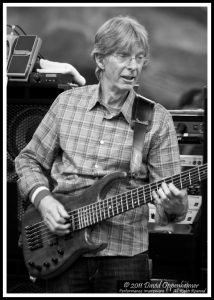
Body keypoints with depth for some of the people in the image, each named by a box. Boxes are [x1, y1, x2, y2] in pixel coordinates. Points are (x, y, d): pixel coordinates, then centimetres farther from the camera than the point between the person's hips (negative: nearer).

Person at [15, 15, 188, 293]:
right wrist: (43, 198, -5)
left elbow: (171, 195, -4)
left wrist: (173, 206, -27)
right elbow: (29, 160, 12)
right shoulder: (67, 103, 3)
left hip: (124, 253, -1)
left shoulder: (157, 119, -3)